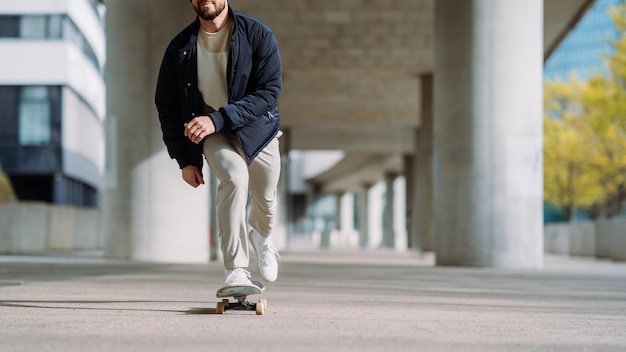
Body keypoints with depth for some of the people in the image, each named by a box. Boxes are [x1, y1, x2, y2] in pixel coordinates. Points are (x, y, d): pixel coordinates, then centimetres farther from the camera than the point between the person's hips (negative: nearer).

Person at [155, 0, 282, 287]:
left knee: (265, 199, 11)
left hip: (257, 128, 1)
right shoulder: (180, 48, -10)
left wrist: (218, 118, -33)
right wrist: (184, 159, -4)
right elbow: (167, 106, -1)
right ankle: (235, 271, -23)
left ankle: (261, 237, 51)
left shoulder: (258, 35, -16)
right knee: (235, 175, -29)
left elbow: (268, 92, -22)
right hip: (212, 133, -1)